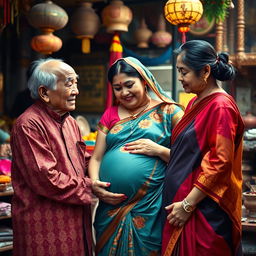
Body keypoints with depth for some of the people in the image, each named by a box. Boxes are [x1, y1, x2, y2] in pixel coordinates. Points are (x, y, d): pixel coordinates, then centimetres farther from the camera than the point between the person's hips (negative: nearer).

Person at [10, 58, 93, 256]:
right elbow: (46, 180, -22)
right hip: (45, 227, -8)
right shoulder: (29, 125, -18)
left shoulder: (69, 121, 13)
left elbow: (84, 161, 18)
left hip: (76, 219, 9)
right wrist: (90, 188, -16)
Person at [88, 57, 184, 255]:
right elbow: (96, 158, 13)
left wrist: (159, 150, -15)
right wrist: (94, 183, -5)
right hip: (112, 207, 4)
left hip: (150, 209, -4)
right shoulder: (110, 115, 14)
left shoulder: (168, 112, 2)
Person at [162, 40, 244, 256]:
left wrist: (188, 204, -18)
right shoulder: (195, 103, 12)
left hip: (204, 210, -8)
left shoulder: (220, 107, -15)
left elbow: (220, 163, -20)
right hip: (180, 201, 8)